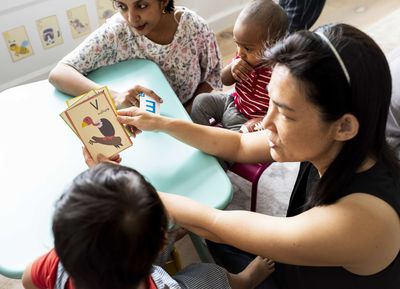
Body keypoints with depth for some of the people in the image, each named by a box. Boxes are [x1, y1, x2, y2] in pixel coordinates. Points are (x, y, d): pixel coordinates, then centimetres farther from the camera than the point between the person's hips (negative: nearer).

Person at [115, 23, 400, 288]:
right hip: (298, 265, 5)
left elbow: (212, 224, -33)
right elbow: (238, 146, -6)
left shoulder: (357, 220, -41)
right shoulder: (329, 143, -21)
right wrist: (161, 123, -12)